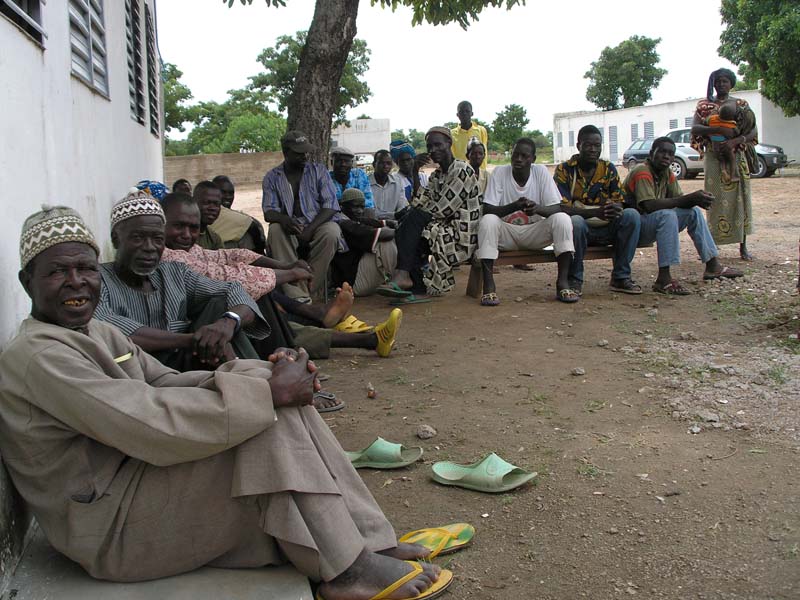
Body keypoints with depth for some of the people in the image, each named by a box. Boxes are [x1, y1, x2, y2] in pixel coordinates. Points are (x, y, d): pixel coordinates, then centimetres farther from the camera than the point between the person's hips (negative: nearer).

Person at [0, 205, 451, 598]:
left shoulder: (98, 333, 15)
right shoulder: (37, 356, -18)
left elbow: (169, 384, 4)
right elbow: (155, 427, -29)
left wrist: (271, 376, -13)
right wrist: (270, 391, -25)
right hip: (111, 531, -9)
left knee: (263, 383, -6)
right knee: (266, 419, -24)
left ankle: (369, 539, -7)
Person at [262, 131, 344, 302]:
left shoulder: (318, 171, 5)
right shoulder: (272, 178, 9)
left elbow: (331, 206, -5)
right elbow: (269, 212, 0)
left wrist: (310, 230, -21)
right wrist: (283, 219, -27)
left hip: (319, 223, -1)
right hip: (291, 227, 1)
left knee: (331, 232, -35)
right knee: (275, 231, -32)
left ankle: (312, 291, -27)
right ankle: (296, 296, -39)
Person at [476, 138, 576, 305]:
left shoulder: (541, 171, -6)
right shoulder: (500, 172, -8)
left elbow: (556, 208, -10)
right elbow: (487, 210, -14)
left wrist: (538, 208, -33)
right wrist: (514, 206, -31)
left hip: (534, 233, 1)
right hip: (506, 233, -1)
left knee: (562, 218, -24)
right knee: (488, 220, -31)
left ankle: (563, 282, -24)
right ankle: (488, 285, -31)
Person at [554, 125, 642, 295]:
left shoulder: (608, 169, 5)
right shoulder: (564, 170, -6)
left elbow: (619, 203, 3)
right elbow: (562, 208, -18)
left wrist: (616, 209, -25)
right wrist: (595, 212, -34)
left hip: (605, 229, 4)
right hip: (579, 229, -4)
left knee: (632, 215, -22)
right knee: (576, 221, -37)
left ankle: (620, 277, -14)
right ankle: (574, 279, -18)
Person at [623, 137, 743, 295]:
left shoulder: (668, 174, 7)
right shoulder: (642, 172, -19)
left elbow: (678, 200, 3)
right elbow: (649, 205, -32)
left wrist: (696, 199, -21)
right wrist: (690, 198, -32)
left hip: (652, 226, 9)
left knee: (693, 211, 7)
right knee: (667, 215, -33)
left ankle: (712, 265, 10)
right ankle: (664, 279, -36)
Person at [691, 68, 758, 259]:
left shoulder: (741, 105, 9)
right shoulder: (704, 105, 7)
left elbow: (753, 131, 0)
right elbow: (695, 129, -8)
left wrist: (734, 141, -19)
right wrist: (720, 130, -23)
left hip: (737, 158, 1)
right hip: (713, 158, -1)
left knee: (740, 198, 0)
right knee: (715, 200, -4)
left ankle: (743, 246, 5)